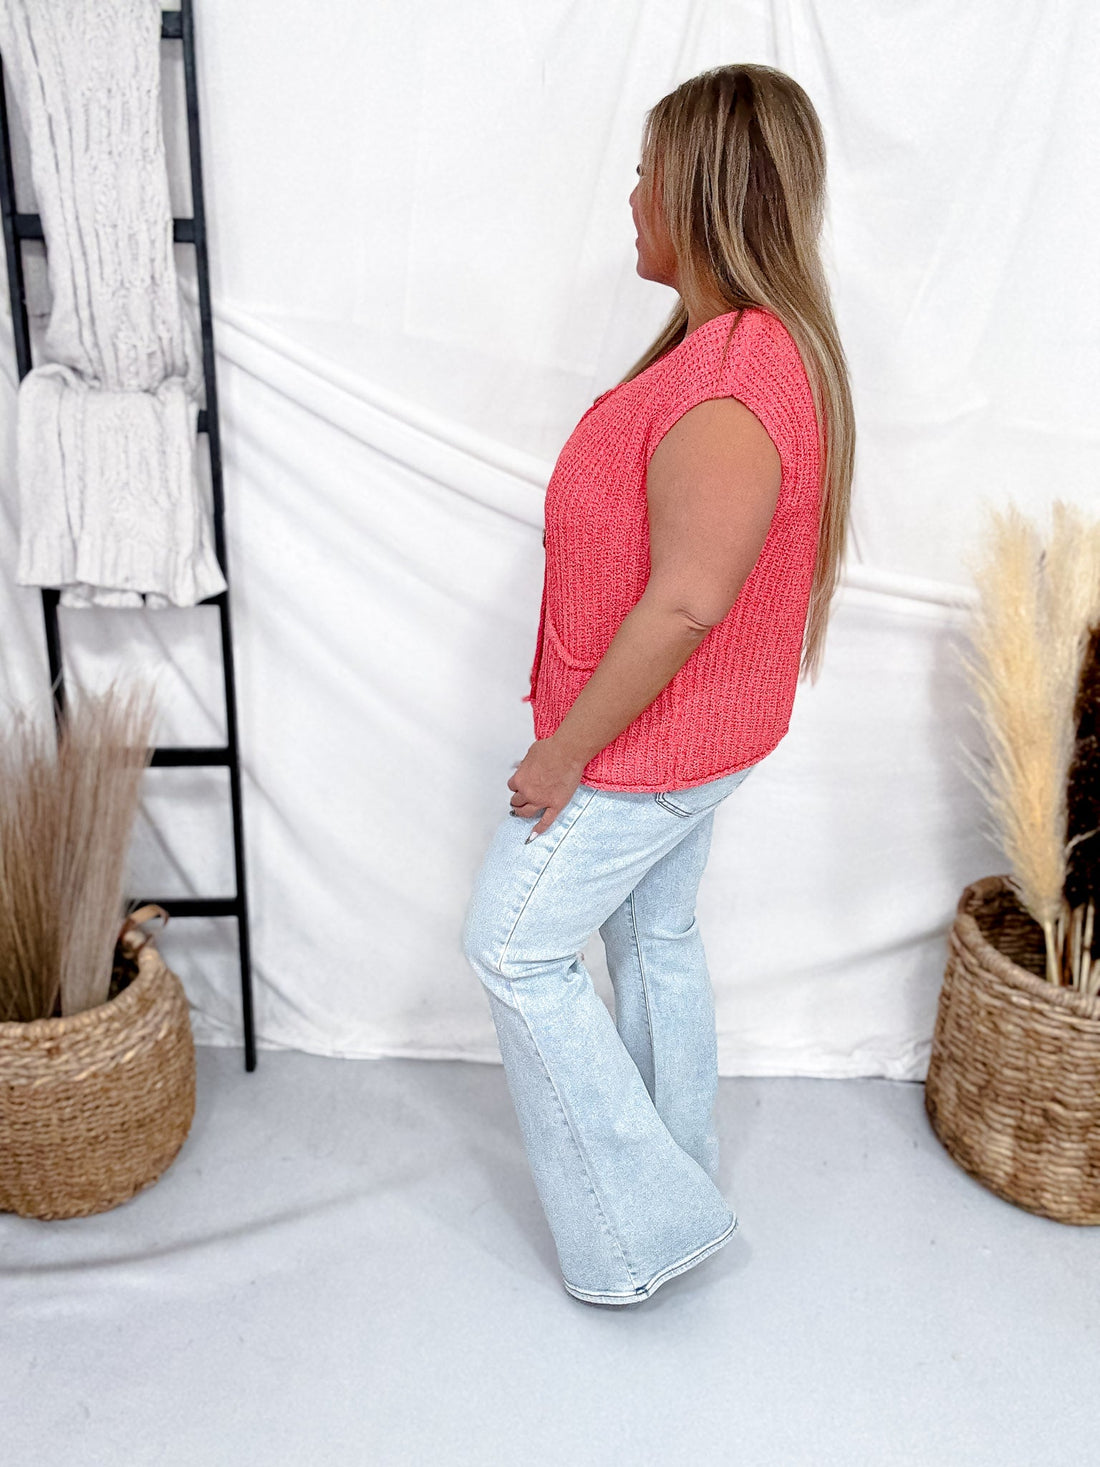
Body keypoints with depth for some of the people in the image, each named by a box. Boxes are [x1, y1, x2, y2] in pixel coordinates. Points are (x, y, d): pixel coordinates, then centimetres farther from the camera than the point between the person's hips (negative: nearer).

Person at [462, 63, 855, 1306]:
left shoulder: (725, 388, -28)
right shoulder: (777, 343, 5)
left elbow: (686, 603, -31)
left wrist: (565, 750, -20)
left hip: (642, 745, -10)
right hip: (700, 735, 10)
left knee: (513, 947, 5)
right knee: (656, 938, 22)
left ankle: (641, 1227, 17)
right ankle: (680, 1172, 42)